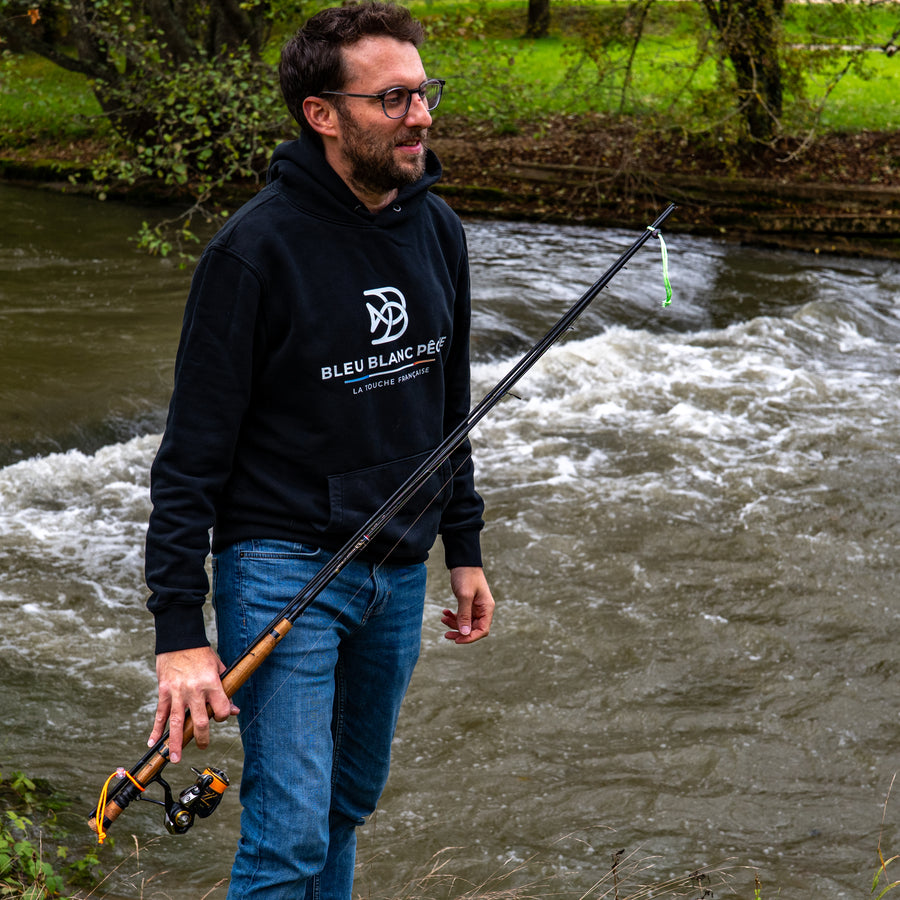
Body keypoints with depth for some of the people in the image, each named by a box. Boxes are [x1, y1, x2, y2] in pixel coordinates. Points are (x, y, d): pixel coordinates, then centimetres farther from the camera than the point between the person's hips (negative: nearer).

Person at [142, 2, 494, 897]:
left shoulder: (437, 230, 3)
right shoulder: (257, 247, -18)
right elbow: (192, 454, -16)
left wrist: (464, 548, 17)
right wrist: (179, 632, -19)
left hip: (398, 571, 6)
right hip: (282, 565, -6)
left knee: (349, 801, 18)